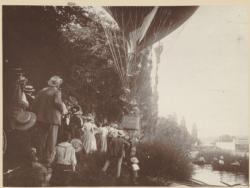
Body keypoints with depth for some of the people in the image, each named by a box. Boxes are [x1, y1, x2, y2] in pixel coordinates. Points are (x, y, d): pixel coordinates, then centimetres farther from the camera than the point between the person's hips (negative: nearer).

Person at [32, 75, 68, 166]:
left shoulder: (41, 91, 10)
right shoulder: (57, 91, -6)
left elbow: (35, 104, 8)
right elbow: (57, 102, -21)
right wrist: (63, 110, -5)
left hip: (41, 118, 5)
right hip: (53, 119, -5)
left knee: (41, 140, 13)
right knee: (51, 141, 1)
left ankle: (40, 159, 19)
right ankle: (48, 160, 0)